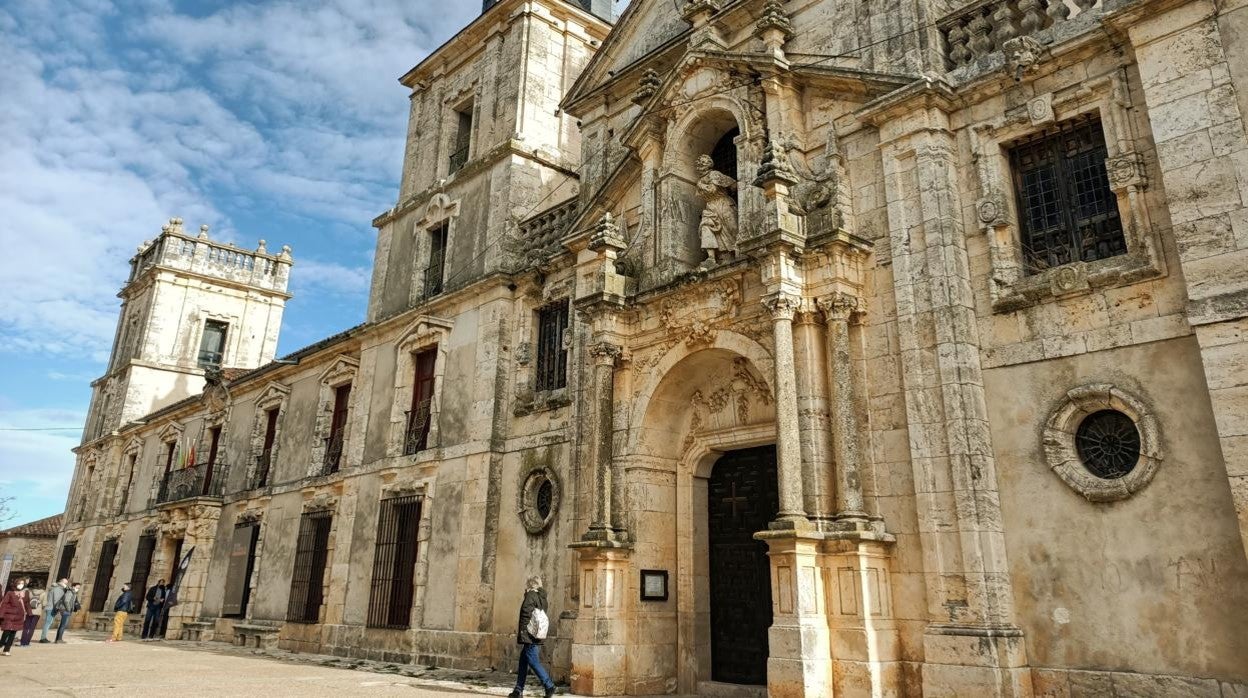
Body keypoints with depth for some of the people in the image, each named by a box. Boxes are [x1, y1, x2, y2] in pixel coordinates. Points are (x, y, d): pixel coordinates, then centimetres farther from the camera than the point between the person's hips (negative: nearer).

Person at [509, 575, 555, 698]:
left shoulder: (531, 595, -10)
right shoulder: (542, 597, 15)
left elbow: (526, 614, -16)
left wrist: (521, 632, -11)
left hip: (529, 635, -9)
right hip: (537, 635, 9)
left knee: (533, 661, -5)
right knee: (523, 661, 13)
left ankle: (549, 686, -6)